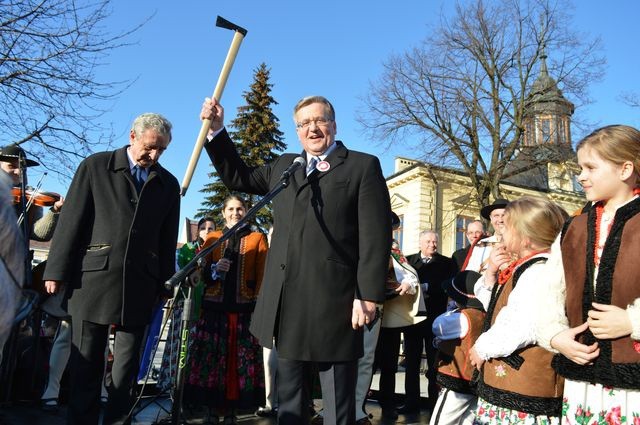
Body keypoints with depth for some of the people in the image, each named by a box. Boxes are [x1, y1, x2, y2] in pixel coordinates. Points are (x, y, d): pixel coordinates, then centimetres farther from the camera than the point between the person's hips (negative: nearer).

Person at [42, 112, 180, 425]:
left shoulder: (168, 183, 11)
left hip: (139, 285, 2)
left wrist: (166, 284, 8)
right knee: (86, 363, 7)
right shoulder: (95, 166, 5)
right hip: (93, 278, -2)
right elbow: (71, 221, 0)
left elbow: (168, 239, 11)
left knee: (127, 367, 8)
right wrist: (57, 270, -3)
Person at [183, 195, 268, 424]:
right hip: (214, 308, 2)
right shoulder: (212, 238, 14)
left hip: (244, 309, -1)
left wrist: (259, 303, -8)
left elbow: (262, 276, 3)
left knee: (239, 361, -1)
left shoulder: (257, 239, 9)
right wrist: (215, 269, -10)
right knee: (212, 359, 0)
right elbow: (200, 272, 11)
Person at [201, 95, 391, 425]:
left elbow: (376, 236, -7)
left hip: (335, 301, -5)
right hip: (288, 302, 6)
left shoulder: (363, 166, 1)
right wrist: (217, 129, 21)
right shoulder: (282, 166, 18)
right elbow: (238, 177, 30)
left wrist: (368, 295, -14)